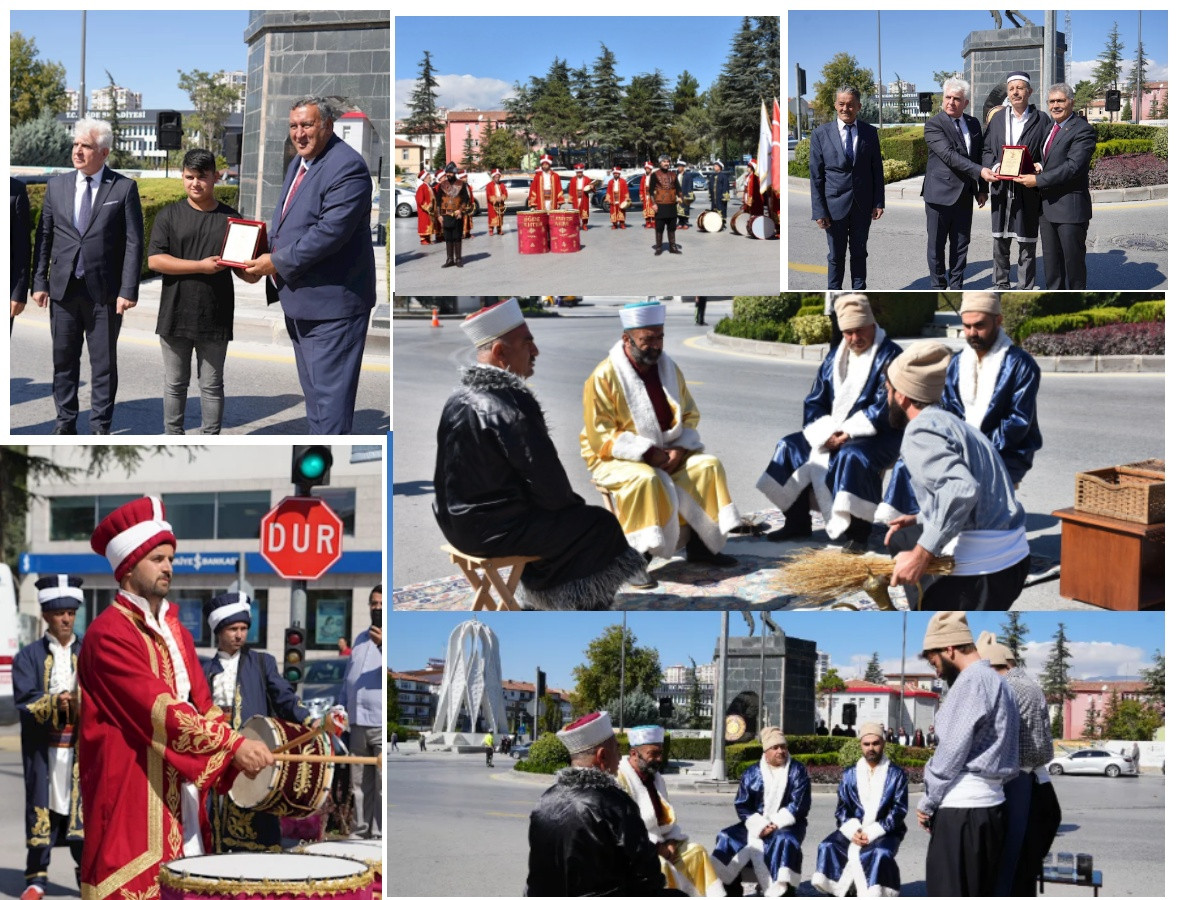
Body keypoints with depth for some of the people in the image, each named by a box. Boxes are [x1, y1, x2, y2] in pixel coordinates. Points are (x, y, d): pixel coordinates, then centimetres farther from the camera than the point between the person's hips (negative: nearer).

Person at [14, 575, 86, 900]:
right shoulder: (29, 656, 5)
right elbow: (24, 702, -5)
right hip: (43, 747, -1)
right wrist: (54, 703, -21)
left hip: (82, 747, 1)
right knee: (42, 806, 0)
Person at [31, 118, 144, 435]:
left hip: (104, 292, -3)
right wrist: (40, 282, 2)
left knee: (104, 363, 4)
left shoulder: (124, 188, -3)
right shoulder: (57, 186, 7)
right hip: (64, 289, 3)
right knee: (64, 360, 10)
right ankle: (65, 423, 20)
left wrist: (128, 290, -11)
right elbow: (44, 237, 9)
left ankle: (101, 428, 12)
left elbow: (134, 242, -5)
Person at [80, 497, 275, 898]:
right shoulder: (108, 634, -12)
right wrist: (233, 744, -24)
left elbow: (202, 705, 13)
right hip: (132, 801, -8)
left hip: (182, 800, 8)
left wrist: (239, 755, -3)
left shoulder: (176, 631, 16)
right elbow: (159, 711, -20)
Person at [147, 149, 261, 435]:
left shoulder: (231, 218, 4)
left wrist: (255, 270, -18)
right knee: (175, 383, 10)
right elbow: (154, 260, -10)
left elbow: (247, 274, 7)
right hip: (176, 315, 0)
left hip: (215, 317, 0)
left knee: (212, 385, 8)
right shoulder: (170, 216, 1)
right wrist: (201, 266, -17)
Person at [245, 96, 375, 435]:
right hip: (299, 298, 10)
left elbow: (330, 232, -25)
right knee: (313, 390, 19)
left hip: (331, 300, -10)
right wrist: (262, 253, 2)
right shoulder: (299, 162, 12)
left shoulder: (347, 167, -19)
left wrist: (278, 262, -18)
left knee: (330, 393, -6)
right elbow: (284, 216, 21)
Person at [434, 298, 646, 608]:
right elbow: (549, 484, -18)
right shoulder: (512, 405, -22)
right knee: (601, 526, 8)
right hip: (495, 530, -9)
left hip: (456, 520, 9)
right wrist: (568, 501, 4)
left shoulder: (458, 399, 5)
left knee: (570, 512, 29)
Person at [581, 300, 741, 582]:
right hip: (616, 458, -6)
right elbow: (601, 437, -17)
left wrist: (679, 448, -12)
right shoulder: (603, 377, -16)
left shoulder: (668, 368, 3)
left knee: (708, 465, -12)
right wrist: (648, 453, -24)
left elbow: (690, 415, 9)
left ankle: (700, 544, -5)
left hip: (667, 452, 6)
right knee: (644, 479, -36)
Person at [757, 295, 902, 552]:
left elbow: (885, 408, -19)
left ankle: (858, 532, -28)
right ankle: (797, 523, 4)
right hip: (835, 432, 8)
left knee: (852, 456, -37)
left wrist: (848, 433, -23)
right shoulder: (834, 357, 12)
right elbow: (814, 402, 11)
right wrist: (827, 432, -9)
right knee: (789, 446, -1)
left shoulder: (889, 355, -9)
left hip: (879, 435, -8)